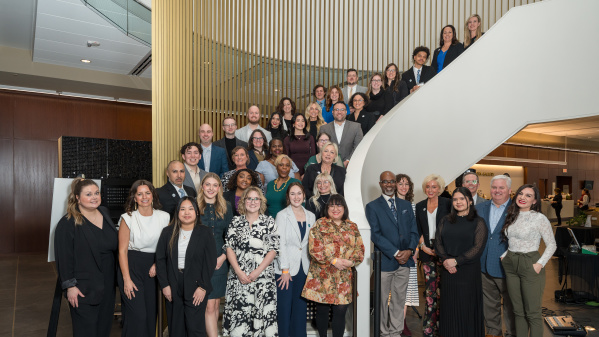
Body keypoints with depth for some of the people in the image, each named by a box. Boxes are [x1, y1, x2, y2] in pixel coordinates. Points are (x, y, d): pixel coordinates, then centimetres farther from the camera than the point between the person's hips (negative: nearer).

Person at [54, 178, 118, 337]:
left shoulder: (105, 213, 8)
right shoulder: (67, 224, -11)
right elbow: (64, 258, -13)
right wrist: (70, 286, -15)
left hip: (107, 287, 6)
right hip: (84, 289, -6)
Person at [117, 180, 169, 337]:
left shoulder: (164, 217, 4)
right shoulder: (128, 218, -3)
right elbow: (122, 250, -5)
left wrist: (158, 264, -6)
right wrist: (127, 279, -10)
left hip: (153, 269, 3)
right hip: (131, 266, -3)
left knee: (151, 313, 7)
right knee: (137, 315, -7)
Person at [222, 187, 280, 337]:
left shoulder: (269, 222, 4)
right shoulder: (236, 221, 9)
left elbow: (273, 250, -1)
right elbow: (229, 247, 5)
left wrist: (257, 272, -9)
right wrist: (239, 271, -7)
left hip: (263, 276, -1)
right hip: (238, 276, 1)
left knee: (262, 311, -3)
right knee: (238, 311, 0)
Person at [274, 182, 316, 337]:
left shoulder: (311, 216, 10)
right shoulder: (282, 215, -3)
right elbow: (280, 244, -8)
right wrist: (285, 270, -12)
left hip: (304, 269, 4)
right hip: (285, 269, -4)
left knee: (300, 307, 9)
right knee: (284, 308, 0)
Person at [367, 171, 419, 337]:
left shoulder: (406, 205, 14)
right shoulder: (372, 206, -1)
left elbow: (414, 231, 10)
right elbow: (375, 235, -9)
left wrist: (410, 250, -7)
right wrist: (395, 253, -14)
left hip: (405, 261, 4)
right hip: (384, 261, -4)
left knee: (399, 299, 11)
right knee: (382, 300, 5)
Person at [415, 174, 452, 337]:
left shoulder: (447, 204, 0)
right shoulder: (420, 206, 12)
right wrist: (423, 245, -1)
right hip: (427, 251, 3)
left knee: (441, 288, -3)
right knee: (429, 289, 4)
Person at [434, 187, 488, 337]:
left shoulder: (478, 222, -2)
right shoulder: (445, 221, 10)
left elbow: (478, 248, -10)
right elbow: (438, 242, 7)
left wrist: (456, 261, -15)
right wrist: (445, 260, -10)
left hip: (469, 270, -3)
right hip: (448, 270, 3)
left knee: (467, 306, 3)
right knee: (449, 306, 9)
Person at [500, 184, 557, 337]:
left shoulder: (540, 218, -8)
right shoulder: (512, 217, 9)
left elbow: (551, 245, -5)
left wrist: (540, 264, -13)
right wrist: (504, 255, 9)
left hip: (529, 265, -5)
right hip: (510, 265, 5)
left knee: (532, 312, 2)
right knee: (518, 311, 14)